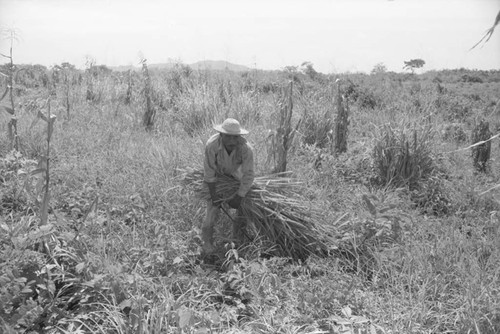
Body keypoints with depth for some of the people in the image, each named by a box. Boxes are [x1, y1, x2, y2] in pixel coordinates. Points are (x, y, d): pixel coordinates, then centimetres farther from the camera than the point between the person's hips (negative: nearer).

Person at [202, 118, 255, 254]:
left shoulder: (246, 149, -39)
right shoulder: (212, 144, -39)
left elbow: (248, 176, -30)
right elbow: (209, 172, -29)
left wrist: (238, 198, -27)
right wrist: (214, 196, -24)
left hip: (234, 174, 2)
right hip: (215, 174, -1)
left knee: (242, 208, 0)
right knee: (213, 208, -9)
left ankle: (238, 241, 21)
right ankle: (207, 242, 10)